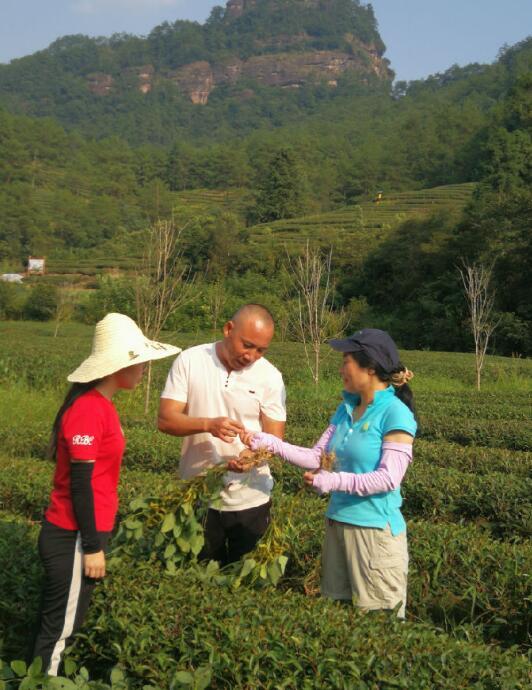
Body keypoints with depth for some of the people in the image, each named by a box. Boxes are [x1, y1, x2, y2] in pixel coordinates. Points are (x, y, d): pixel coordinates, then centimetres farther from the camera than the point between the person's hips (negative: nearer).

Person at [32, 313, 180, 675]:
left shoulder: (101, 405, 8)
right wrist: (92, 546, -17)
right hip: (72, 539, -9)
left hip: (82, 535, 9)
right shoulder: (87, 410, -20)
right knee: (59, 630, 3)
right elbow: (80, 483, -20)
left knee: (64, 624, 17)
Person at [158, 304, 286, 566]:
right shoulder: (189, 361, -8)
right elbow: (165, 419, -12)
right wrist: (208, 424, -30)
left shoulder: (270, 376, -7)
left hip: (250, 498, 0)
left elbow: (274, 439, -6)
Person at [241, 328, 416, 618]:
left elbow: (389, 478, -20)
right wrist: (269, 443, -2)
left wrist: (335, 481, -21)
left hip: (376, 529, -7)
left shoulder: (395, 414, -15)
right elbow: (317, 457, 7)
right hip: (338, 523, 8)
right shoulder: (346, 409, 8)